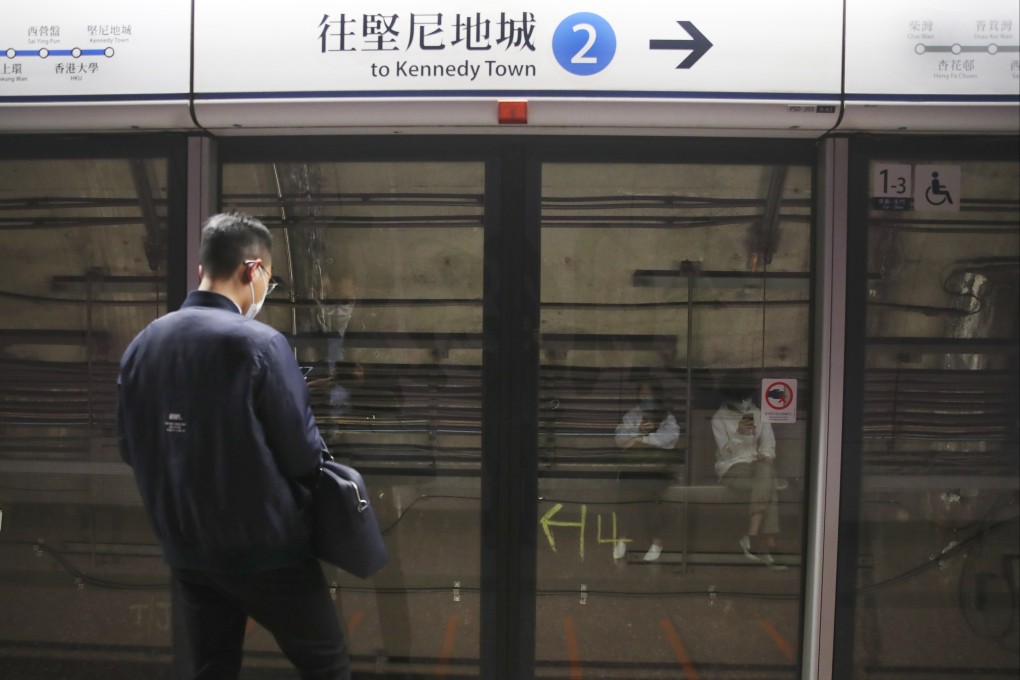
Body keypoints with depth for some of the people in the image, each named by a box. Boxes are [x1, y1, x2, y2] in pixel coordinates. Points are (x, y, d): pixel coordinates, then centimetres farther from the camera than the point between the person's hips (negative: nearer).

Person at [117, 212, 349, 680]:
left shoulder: (140, 346, -1)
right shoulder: (258, 343, -18)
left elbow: (131, 449, 9)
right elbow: (302, 452, -15)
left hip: (186, 551, 6)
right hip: (265, 548, -5)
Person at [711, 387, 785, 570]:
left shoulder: (760, 415, 12)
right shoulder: (719, 418, 0)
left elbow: (768, 443, 5)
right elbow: (725, 452, -10)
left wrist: (766, 456, -18)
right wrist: (738, 433, -27)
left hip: (757, 463, 4)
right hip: (731, 467, -3)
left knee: (766, 471, -33)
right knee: (769, 487, -30)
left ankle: (751, 536, -34)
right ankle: (767, 542, -29)